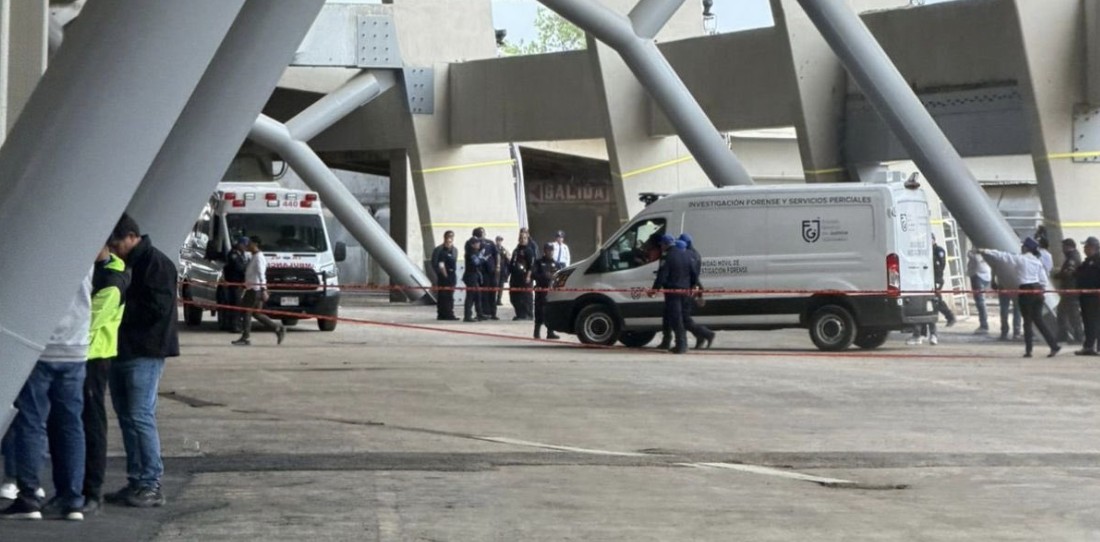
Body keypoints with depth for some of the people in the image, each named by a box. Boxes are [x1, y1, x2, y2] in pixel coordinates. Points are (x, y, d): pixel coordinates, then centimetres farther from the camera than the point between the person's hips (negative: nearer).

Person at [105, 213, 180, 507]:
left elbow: (158, 308, -19)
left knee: (140, 416, -10)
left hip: (144, 353, -9)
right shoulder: (122, 265, 17)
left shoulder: (157, 264, -11)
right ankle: (136, 482, 16)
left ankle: (152, 485, -7)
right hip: (121, 350, 9)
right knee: (127, 416, 10)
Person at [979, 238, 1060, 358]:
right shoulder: (1037, 261, 9)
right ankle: (1054, 345, 5)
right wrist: (1042, 289, 17)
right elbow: (1043, 279, 8)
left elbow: (1002, 256, -4)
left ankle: (1028, 350, 5)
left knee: (1027, 321, 2)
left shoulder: (1019, 259, -7)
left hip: (1026, 291, -5)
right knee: (1038, 320, 11)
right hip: (1037, 290, 5)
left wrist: (985, 251, 3)